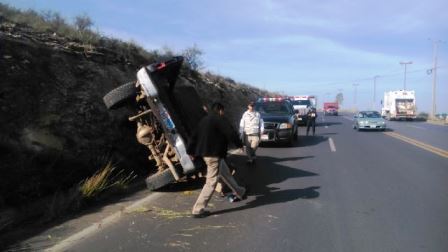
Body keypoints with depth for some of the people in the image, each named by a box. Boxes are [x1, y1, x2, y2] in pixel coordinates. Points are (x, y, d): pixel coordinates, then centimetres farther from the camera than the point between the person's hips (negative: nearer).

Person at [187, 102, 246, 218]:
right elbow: (231, 133, -17)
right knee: (211, 182, -5)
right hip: (214, 154, -10)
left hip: (206, 153, 10)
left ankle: (239, 192, 44)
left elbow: (194, 136, 14)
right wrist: (239, 144, 0)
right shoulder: (220, 119, -13)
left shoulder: (204, 120, 14)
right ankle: (198, 209, -4)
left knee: (226, 173, 25)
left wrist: (191, 151, 19)